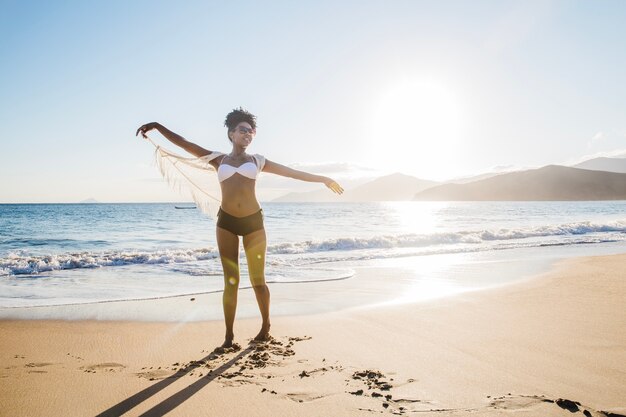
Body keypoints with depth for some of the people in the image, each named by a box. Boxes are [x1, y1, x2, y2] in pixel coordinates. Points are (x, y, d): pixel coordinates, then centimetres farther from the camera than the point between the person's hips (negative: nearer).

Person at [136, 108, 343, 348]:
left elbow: (292, 172, 15)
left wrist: (323, 179, 19)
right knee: (230, 282, 0)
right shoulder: (218, 160, 11)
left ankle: (265, 327, 23)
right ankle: (229, 335, 9)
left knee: (258, 281, 4)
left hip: (253, 222, 0)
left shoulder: (257, 161, 11)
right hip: (226, 222, 0)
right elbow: (185, 144, 9)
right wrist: (158, 126, 2)